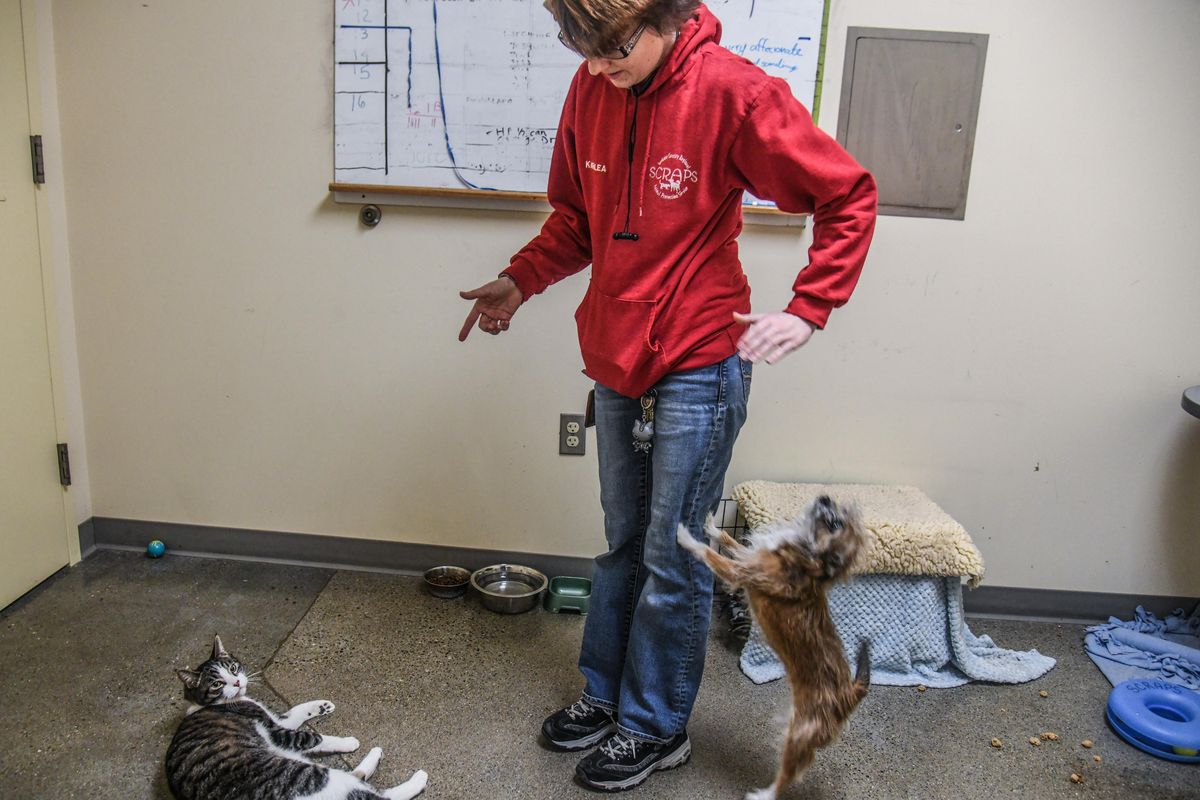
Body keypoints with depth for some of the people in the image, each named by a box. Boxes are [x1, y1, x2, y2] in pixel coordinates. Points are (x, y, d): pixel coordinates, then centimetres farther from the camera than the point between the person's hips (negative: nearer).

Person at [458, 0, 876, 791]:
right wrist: (521, 281, 3)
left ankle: (657, 727, 26)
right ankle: (606, 693, 37)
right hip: (617, 363, 6)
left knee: (673, 563, 6)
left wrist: (807, 310, -15)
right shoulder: (591, 90, 2)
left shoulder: (733, 93, -15)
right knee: (623, 545, 19)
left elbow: (849, 198, -8)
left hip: (697, 370, -6)